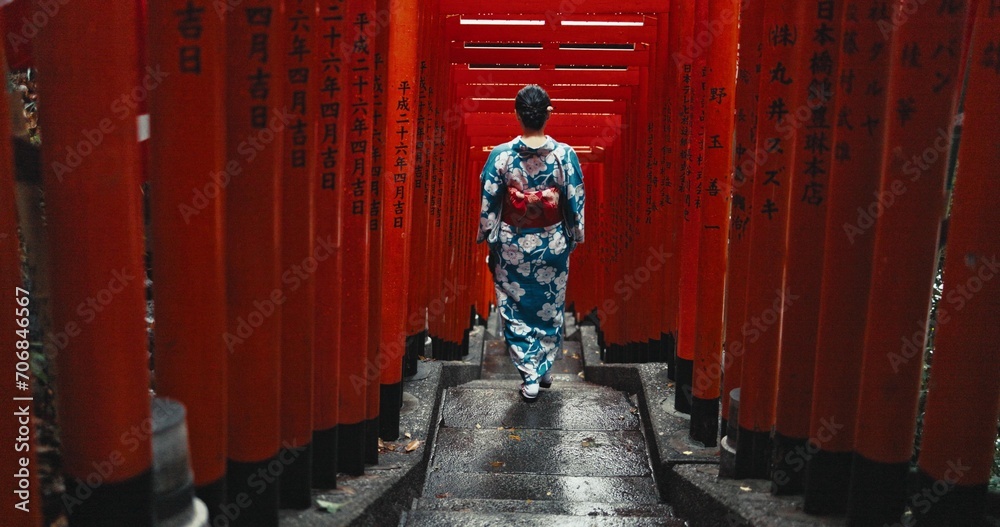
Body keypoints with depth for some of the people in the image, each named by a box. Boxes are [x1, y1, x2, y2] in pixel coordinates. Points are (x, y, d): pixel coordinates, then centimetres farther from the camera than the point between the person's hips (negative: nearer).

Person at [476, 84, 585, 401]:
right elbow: (575, 203, -4)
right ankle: (544, 368, 30)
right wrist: (574, 239, 10)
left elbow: (488, 205, -7)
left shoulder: (500, 155, -12)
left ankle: (529, 377, 12)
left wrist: (488, 240, 6)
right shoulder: (565, 154, -10)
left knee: (516, 310, 11)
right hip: (552, 246, 1)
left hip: (511, 246, -1)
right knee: (550, 308, 19)